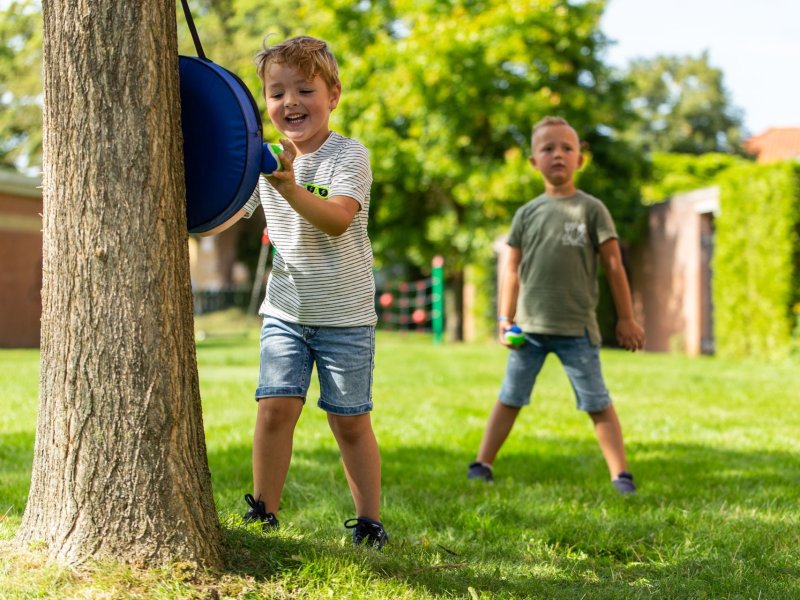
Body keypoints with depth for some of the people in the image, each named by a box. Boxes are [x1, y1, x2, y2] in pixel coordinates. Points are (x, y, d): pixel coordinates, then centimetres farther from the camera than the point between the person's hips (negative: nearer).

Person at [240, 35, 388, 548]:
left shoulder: (349, 155, -11)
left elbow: (338, 219, -29)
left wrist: (289, 186, -42)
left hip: (345, 314, -3)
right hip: (286, 309, 4)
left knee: (350, 421, 3)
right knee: (276, 407, -7)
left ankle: (370, 520, 15)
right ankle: (264, 513, 6)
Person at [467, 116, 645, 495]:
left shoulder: (591, 209, 1)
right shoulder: (527, 214, 8)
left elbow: (613, 265, 2)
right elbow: (512, 270, 10)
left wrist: (626, 319, 2)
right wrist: (505, 318, 3)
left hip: (577, 328, -2)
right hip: (529, 326, 2)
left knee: (597, 403, 0)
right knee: (509, 399, 9)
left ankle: (620, 474, 4)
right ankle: (482, 464, 16)